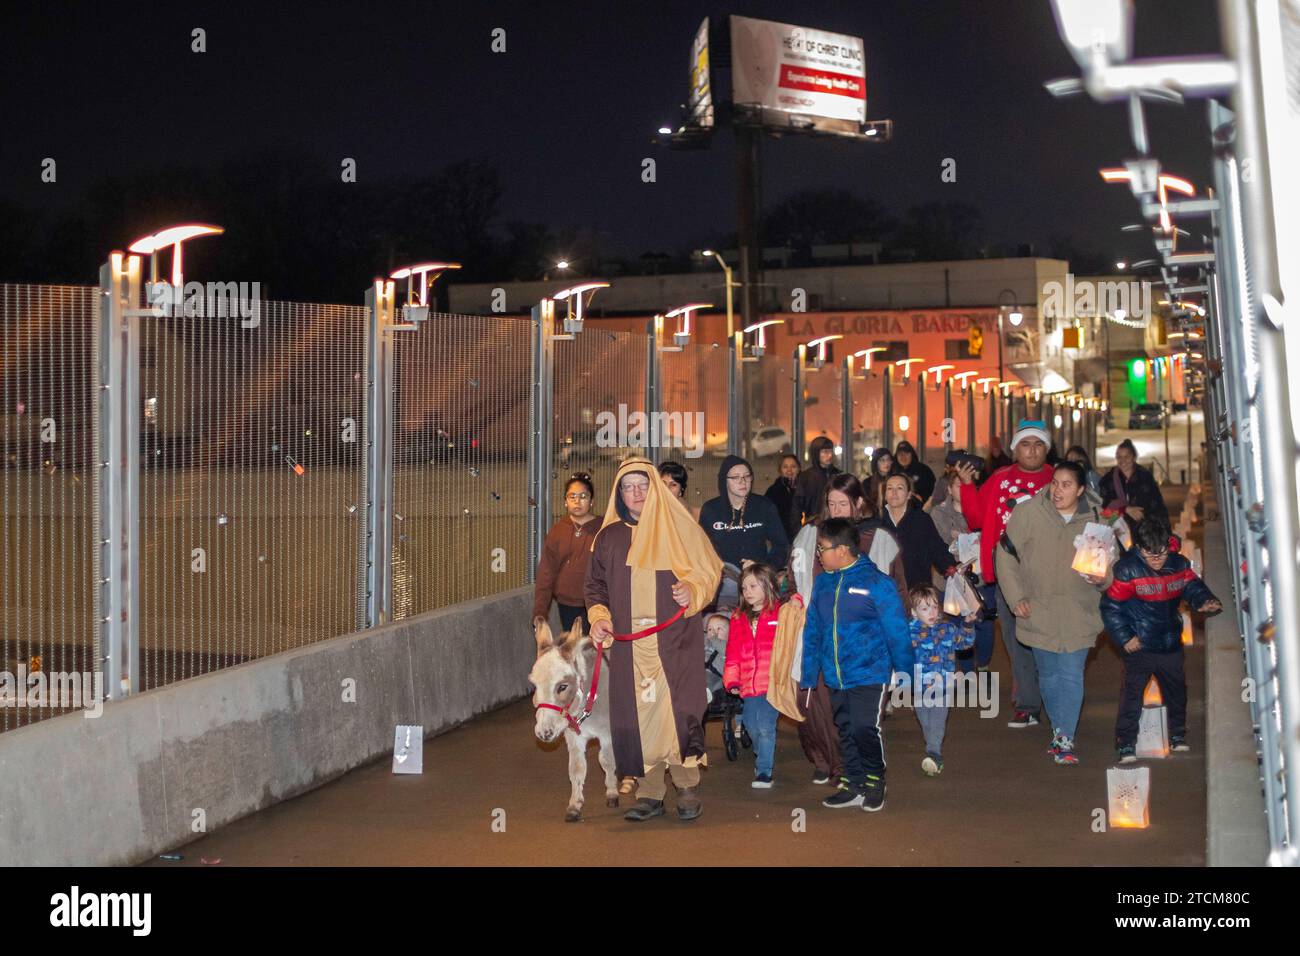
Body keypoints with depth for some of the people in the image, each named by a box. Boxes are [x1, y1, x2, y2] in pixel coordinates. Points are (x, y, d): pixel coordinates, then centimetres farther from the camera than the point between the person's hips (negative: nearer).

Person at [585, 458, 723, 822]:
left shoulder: (679, 528, 3)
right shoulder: (608, 538, 11)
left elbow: (708, 571, 6)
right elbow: (596, 586, 16)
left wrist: (692, 591, -14)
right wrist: (598, 616, -1)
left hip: (674, 642, -3)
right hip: (628, 644, 3)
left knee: (677, 711, -9)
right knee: (638, 714, 1)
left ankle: (687, 787, 4)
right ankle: (649, 792, 10)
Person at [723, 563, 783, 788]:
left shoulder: (780, 613, 0)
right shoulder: (739, 618, 12)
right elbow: (733, 654, 11)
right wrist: (732, 680, 4)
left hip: (772, 683, -5)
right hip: (749, 685, 5)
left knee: (765, 727, -9)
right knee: (752, 726, 11)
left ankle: (764, 771, 2)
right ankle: (763, 759, 36)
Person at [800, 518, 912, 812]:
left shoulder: (875, 582, -9)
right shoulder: (822, 584, 7)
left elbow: (896, 630, -7)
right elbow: (812, 631, 12)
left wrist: (904, 671, -6)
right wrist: (808, 675, 12)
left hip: (869, 673, -6)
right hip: (836, 676, 6)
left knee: (865, 727, -13)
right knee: (845, 730, 12)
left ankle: (874, 780, 8)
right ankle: (854, 785, 25)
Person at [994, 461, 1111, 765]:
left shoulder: (1095, 519, -3)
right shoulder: (1028, 512, -9)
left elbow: (1108, 565, 9)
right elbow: (1006, 554, -1)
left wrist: (1103, 578, -14)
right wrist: (1016, 598, -6)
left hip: (1078, 615, 0)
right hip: (1039, 612, 0)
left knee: (1072, 675, -5)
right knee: (1049, 675, 11)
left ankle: (1065, 739, 2)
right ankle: (1059, 730, 29)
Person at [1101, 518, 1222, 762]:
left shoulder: (1179, 564, -4)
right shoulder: (1127, 570, -16)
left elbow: (1193, 587, 11)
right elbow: (1110, 607, -12)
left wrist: (1206, 601, -12)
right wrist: (1124, 638, -14)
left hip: (1170, 643, 5)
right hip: (1139, 645, -5)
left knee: (1176, 690, 17)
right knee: (1132, 692, -7)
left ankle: (1177, 734, 37)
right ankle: (1126, 743, 0)